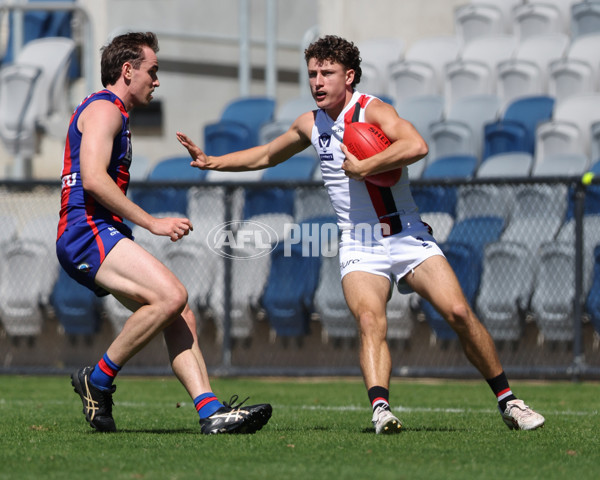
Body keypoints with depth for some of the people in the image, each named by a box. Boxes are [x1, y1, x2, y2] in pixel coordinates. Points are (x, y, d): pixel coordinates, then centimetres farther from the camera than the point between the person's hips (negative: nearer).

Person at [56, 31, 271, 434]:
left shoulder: (112, 113, 28)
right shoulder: (103, 110, -5)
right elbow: (93, 179, -19)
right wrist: (153, 223, -19)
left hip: (103, 237, 11)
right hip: (88, 231, -11)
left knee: (180, 316, -3)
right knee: (172, 295, -26)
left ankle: (211, 410, -15)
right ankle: (98, 379, -14)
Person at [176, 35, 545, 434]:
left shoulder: (371, 110, -10)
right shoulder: (311, 125, 9)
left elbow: (417, 146, -30)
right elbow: (267, 156, 29)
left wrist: (363, 168, -24)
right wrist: (212, 162, 21)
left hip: (407, 235, -3)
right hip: (359, 247, 3)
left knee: (459, 313, -13)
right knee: (370, 321, -25)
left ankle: (508, 401, 2)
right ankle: (380, 409, -40)